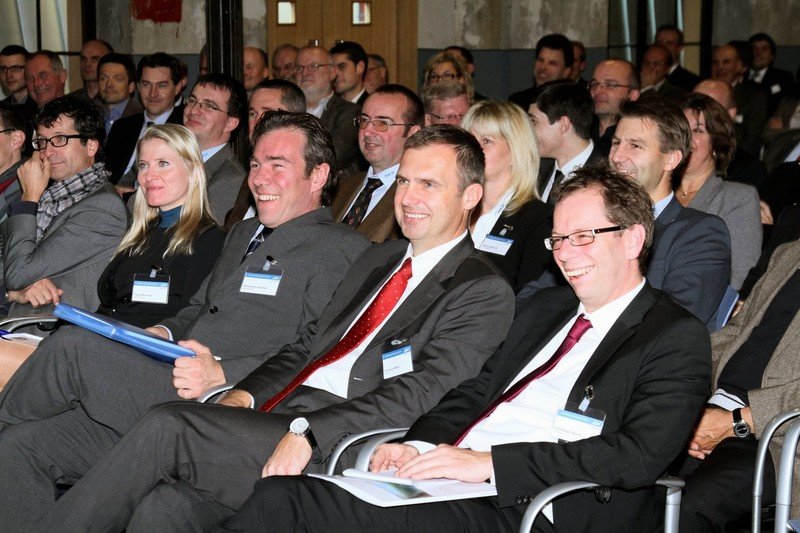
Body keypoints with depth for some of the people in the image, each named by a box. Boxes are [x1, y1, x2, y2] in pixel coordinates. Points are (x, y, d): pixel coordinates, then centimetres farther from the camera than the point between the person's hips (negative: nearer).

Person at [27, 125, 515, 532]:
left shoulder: (485, 292, -1)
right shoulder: (380, 258, 24)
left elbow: (420, 392, -13)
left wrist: (306, 432, -22)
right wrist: (244, 394, 3)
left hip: (334, 445, -6)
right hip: (278, 415, 7)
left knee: (167, 426, -20)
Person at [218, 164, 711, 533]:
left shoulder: (677, 338, 0)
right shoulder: (546, 308, 25)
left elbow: (638, 456, -14)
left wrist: (488, 462, -19)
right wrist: (419, 445, 0)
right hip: (446, 479, 7)